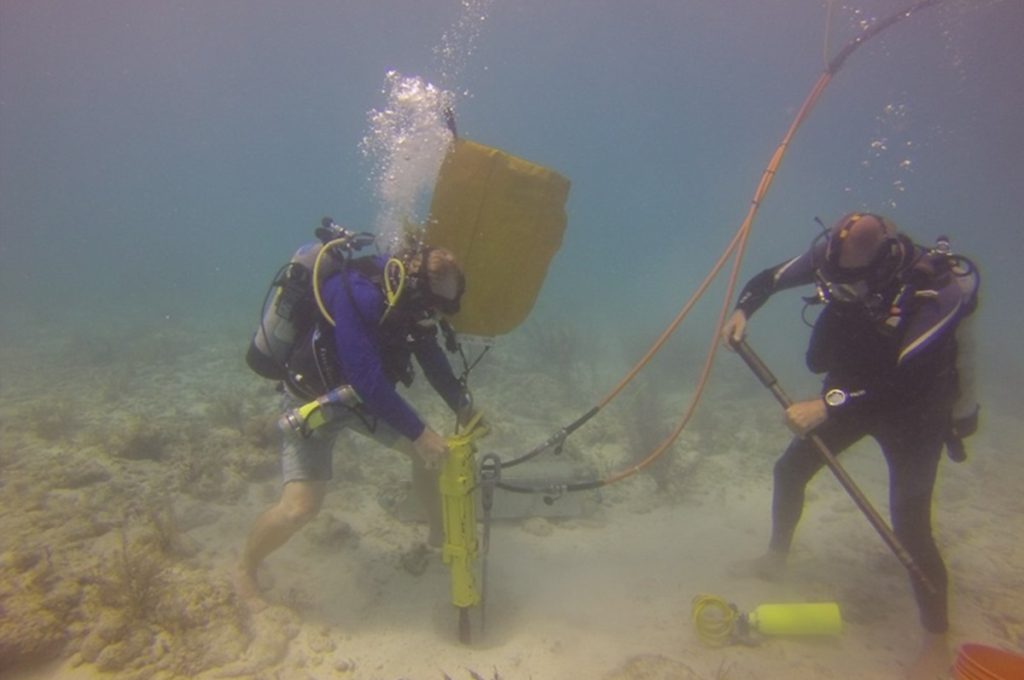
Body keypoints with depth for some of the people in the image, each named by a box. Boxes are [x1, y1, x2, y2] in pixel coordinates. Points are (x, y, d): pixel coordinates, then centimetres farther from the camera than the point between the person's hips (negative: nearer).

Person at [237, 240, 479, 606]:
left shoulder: (408, 299, -10)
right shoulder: (358, 294, -35)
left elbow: (431, 357, 4)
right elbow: (367, 380, -38)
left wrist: (464, 407, -2)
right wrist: (418, 432, -31)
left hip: (361, 393, 7)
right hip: (314, 398, -7)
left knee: (433, 450, 4)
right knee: (301, 507, -15)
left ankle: (440, 535, 28)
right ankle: (245, 572, 16)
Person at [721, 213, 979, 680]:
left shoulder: (937, 291, -32)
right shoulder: (832, 254, -19)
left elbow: (903, 383, -36)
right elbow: (770, 279, -3)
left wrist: (829, 404, -42)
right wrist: (742, 310, -22)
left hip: (913, 410, -5)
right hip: (851, 393, 5)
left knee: (909, 528, -11)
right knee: (790, 469, 10)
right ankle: (776, 558, 37)